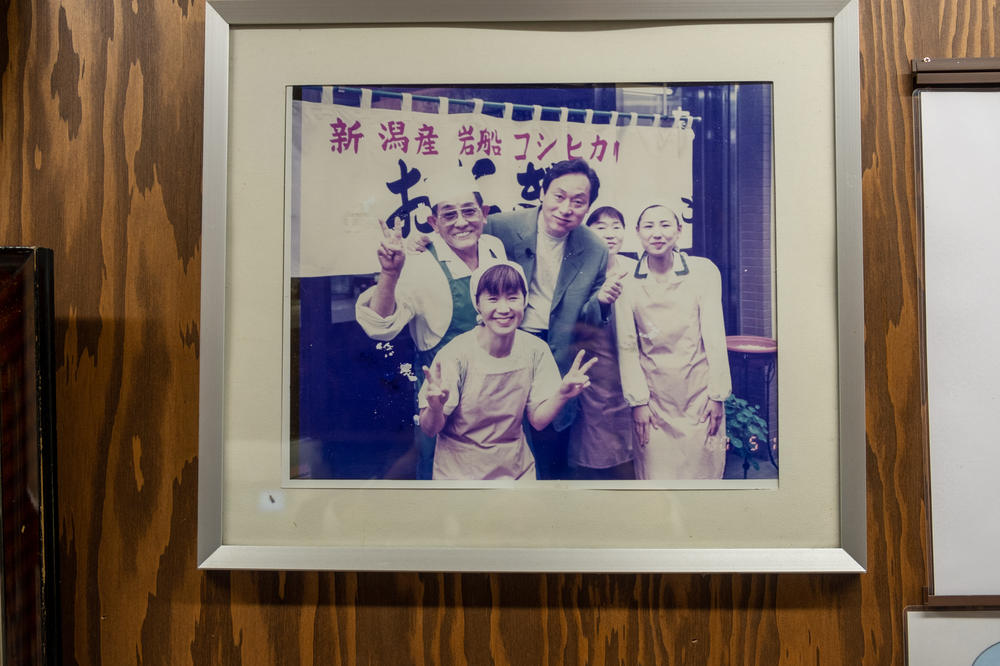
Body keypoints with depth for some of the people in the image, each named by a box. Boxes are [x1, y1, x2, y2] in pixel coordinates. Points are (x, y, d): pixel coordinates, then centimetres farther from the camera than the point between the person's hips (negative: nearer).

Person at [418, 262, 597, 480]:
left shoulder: (535, 350, -11)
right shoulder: (455, 355, -22)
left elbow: (537, 421, -5)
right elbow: (430, 430, -16)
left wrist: (562, 395, -23)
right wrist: (435, 408, -37)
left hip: (516, 469, 3)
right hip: (458, 473, -3)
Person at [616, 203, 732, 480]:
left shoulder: (704, 271, -4)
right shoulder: (627, 283, -3)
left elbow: (714, 335, -3)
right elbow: (627, 347, -2)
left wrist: (717, 394, -4)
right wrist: (637, 401, -4)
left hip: (699, 390, 0)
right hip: (654, 394, 0)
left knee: (704, 467, 9)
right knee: (656, 470, 5)